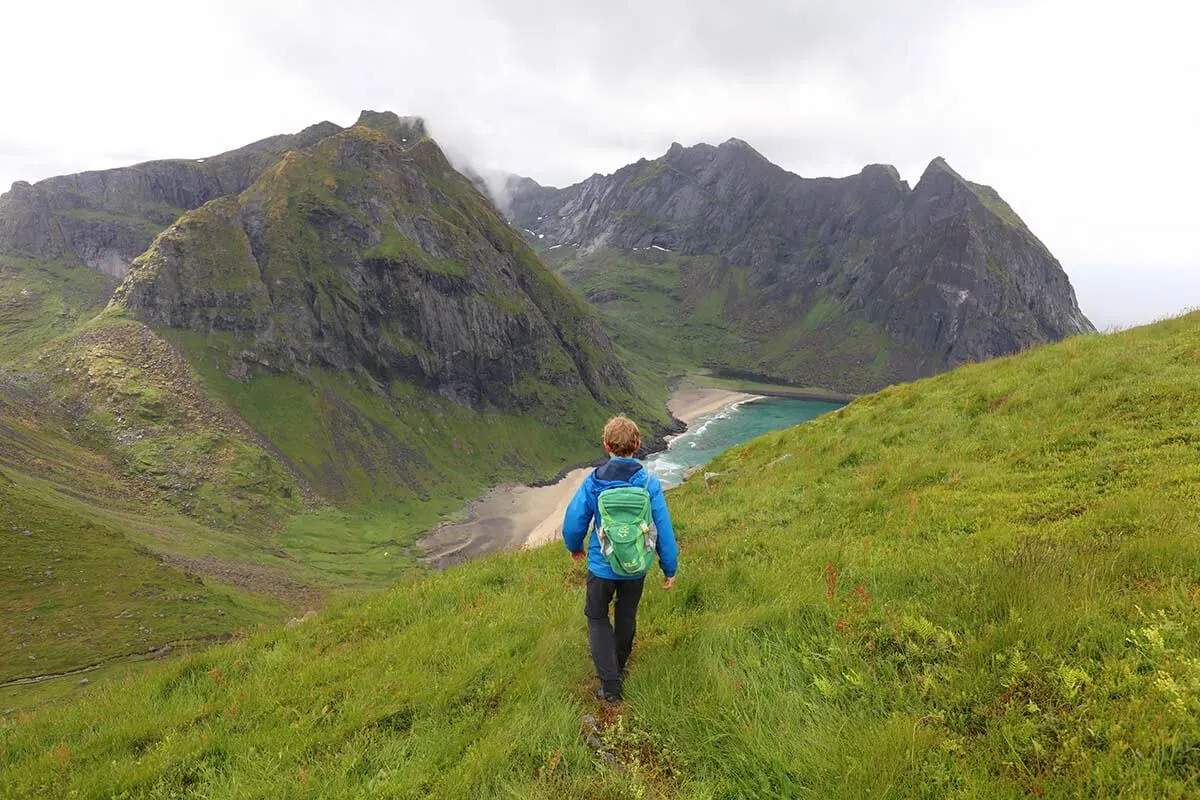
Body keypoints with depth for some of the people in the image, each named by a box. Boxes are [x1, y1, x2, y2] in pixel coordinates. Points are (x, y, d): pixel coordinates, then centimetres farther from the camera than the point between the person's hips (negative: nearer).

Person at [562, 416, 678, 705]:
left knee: (597, 617, 16)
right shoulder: (650, 483, -14)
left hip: (602, 566, -2)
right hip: (637, 568, 2)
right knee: (627, 617, 24)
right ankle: (618, 668, 46)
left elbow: (574, 521, -6)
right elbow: (664, 529, -9)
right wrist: (670, 568, 4)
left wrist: (574, 547, 16)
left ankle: (610, 686, 8)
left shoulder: (593, 482, -15)